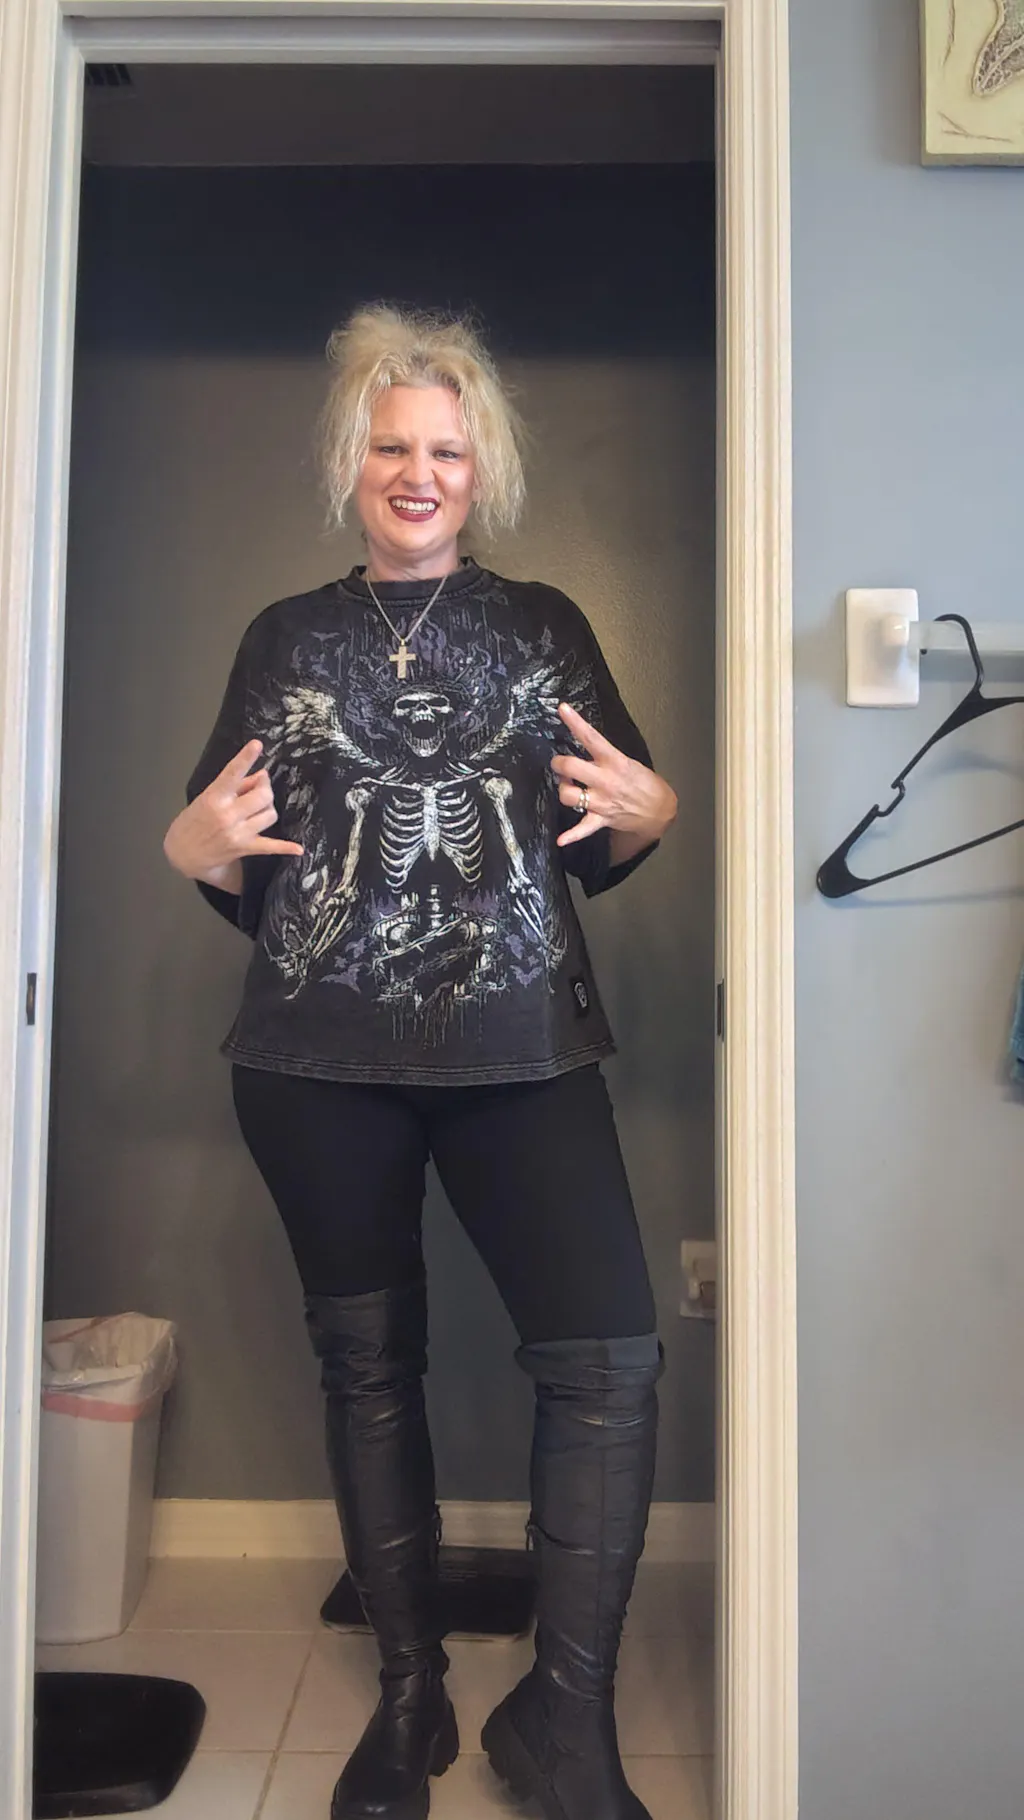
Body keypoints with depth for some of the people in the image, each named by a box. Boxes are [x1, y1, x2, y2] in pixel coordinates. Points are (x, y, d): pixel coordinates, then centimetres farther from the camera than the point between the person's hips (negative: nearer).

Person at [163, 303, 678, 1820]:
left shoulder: (544, 628, 11)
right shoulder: (286, 640, 12)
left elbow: (600, 858, 13)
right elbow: (239, 877, 13)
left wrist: (646, 814, -8)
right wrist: (198, 848, -7)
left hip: (520, 1045, 0)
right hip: (320, 1060, 1)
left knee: (607, 1353, -10)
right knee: (368, 1361, 9)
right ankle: (410, 1692, 27)